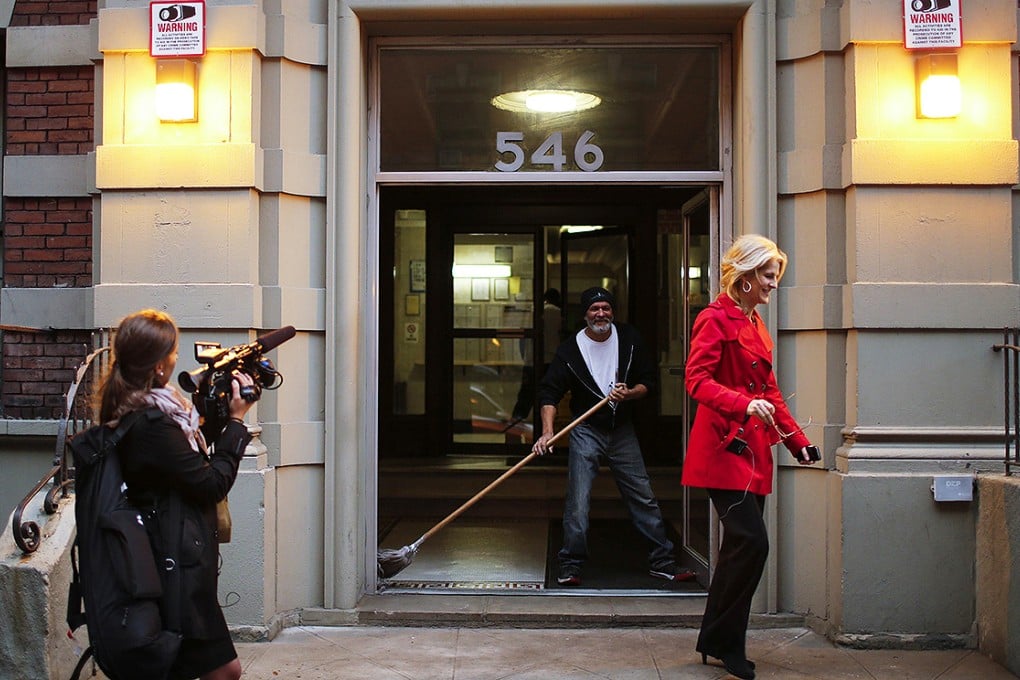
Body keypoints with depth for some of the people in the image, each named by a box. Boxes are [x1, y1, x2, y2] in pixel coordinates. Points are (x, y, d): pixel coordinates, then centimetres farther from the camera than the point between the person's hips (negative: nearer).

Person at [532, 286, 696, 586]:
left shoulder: (629, 339, 0)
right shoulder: (570, 349, -7)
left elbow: (648, 381, 5)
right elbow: (550, 392, -11)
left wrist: (629, 393, -17)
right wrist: (547, 432, -25)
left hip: (622, 429, 2)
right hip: (586, 430, -2)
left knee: (643, 497, 5)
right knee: (578, 500, -9)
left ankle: (662, 562, 14)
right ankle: (570, 565, 2)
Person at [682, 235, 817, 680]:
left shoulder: (754, 323, 19)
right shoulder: (715, 318, -8)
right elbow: (697, 380, -19)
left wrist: (797, 441, 20)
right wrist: (744, 405, -32)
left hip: (752, 449, 9)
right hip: (725, 447, -9)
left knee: (741, 546, 10)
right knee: (752, 542, -14)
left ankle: (715, 641, 20)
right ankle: (726, 643, -1)